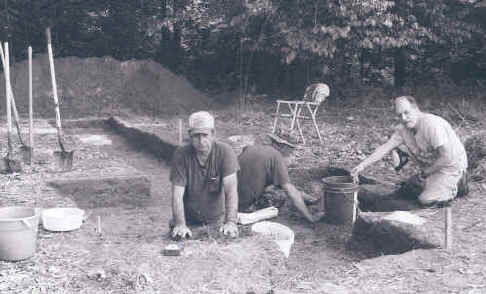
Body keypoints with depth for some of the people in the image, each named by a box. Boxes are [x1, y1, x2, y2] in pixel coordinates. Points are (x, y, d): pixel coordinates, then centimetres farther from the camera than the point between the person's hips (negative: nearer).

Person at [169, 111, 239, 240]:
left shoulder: (225, 152, -12)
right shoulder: (181, 154, -10)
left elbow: (231, 190, -19)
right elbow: (177, 195, -15)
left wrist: (231, 222, -31)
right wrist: (180, 225, -29)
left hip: (217, 220, 0)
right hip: (188, 221, 0)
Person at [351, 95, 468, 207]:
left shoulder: (432, 125, -30)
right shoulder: (403, 129, -6)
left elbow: (447, 158, -29)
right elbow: (384, 148, -10)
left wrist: (426, 173, -16)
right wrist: (362, 165, -19)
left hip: (452, 165, -8)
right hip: (432, 167, 8)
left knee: (426, 200, -18)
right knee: (405, 191, 7)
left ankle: (453, 189, 6)